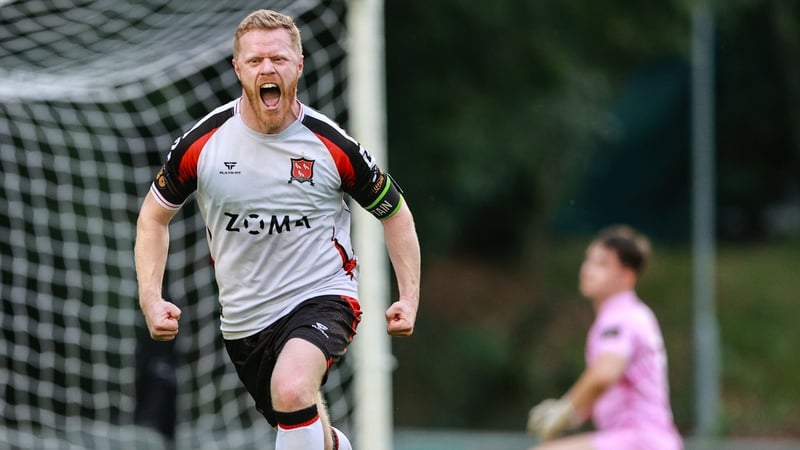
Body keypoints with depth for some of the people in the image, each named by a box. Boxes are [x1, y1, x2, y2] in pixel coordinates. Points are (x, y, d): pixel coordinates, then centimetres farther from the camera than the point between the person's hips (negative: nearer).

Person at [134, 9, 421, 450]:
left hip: (321, 297, -3)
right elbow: (153, 216, 7)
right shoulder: (202, 143, -8)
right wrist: (150, 298, -6)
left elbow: (395, 212, 4)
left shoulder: (333, 145, -11)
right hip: (243, 318, 3)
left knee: (293, 390, -34)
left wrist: (409, 297, -5)